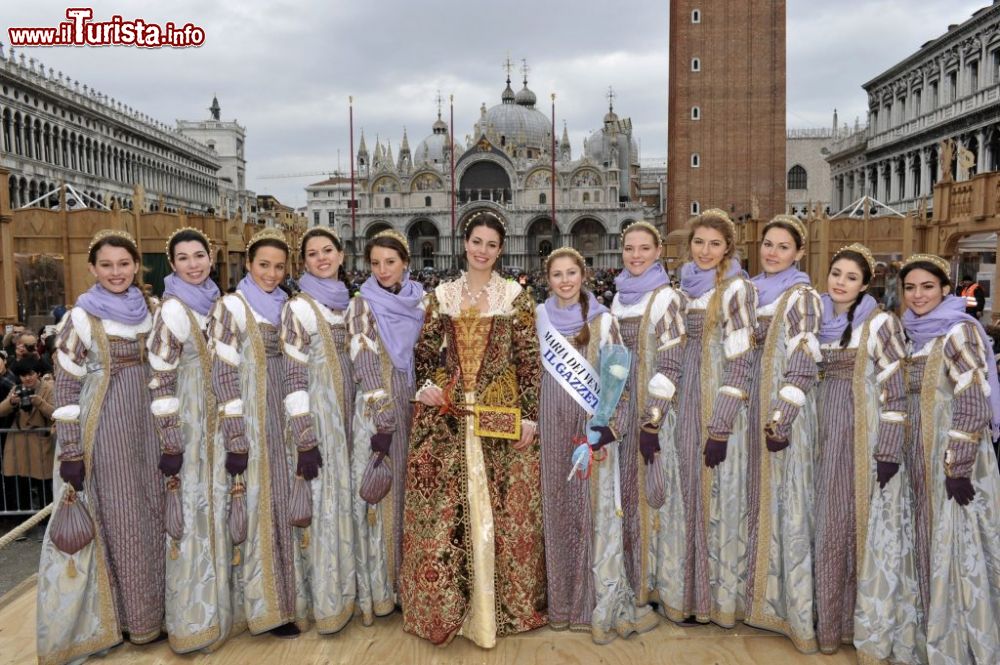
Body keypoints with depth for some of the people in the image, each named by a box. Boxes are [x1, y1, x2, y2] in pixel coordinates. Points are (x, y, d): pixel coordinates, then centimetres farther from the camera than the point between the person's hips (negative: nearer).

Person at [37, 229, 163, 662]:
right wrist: (70, 452, -13)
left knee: (149, 514, 11)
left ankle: (147, 611, 27)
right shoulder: (80, 319, -7)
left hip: (145, 426, 5)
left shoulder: (147, 313, 8)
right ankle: (112, 615, 21)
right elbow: (65, 388, -8)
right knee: (111, 518, 4)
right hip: (102, 430, -5)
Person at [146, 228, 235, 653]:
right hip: (188, 423, -7)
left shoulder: (216, 302, 8)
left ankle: (218, 602, 32)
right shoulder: (173, 310, -14)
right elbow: (160, 380, -16)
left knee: (216, 508, 16)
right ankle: (195, 618, 15)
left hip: (220, 421, 7)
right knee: (192, 512, 1)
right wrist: (170, 443, -18)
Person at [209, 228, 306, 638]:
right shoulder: (230, 308, -5)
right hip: (250, 424, -5)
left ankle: (285, 594, 26)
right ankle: (266, 605, 13)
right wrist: (236, 441, -16)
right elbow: (223, 376, -11)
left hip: (286, 420, 6)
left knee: (283, 505, 12)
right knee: (257, 508, 1)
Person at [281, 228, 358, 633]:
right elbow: (293, 375, -14)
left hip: (345, 410, 7)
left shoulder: (347, 302, 11)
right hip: (318, 412, -7)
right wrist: (304, 438, -19)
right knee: (323, 499, -1)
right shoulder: (300, 307, -10)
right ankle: (325, 599, 12)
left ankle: (343, 586, 29)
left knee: (343, 494, 14)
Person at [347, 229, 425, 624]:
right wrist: (383, 424, -18)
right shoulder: (364, 306, -6)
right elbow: (367, 368, -12)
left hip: (418, 410, 4)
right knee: (382, 498, 2)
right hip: (379, 413, -4)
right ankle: (379, 590, 14)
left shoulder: (420, 301, 7)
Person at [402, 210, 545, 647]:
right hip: (447, 415, 2)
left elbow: (529, 359, -1)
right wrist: (427, 385, -7)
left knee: (500, 507, 4)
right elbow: (426, 349, 11)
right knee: (444, 509, 4)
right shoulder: (442, 295, 9)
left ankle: (501, 603, 20)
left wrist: (529, 415, -7)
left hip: (500, 415, -2)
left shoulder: (516, 296, 2)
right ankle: (446, 603, 20)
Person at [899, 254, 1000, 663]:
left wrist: (958, 469, -20)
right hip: (919, 456, 7)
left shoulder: (959, 331, -12)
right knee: (930, 545, 15)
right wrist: (901, 454, 16)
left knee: (955, 546, 2)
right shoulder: (912, 335, 10)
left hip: (953, 455, -7)